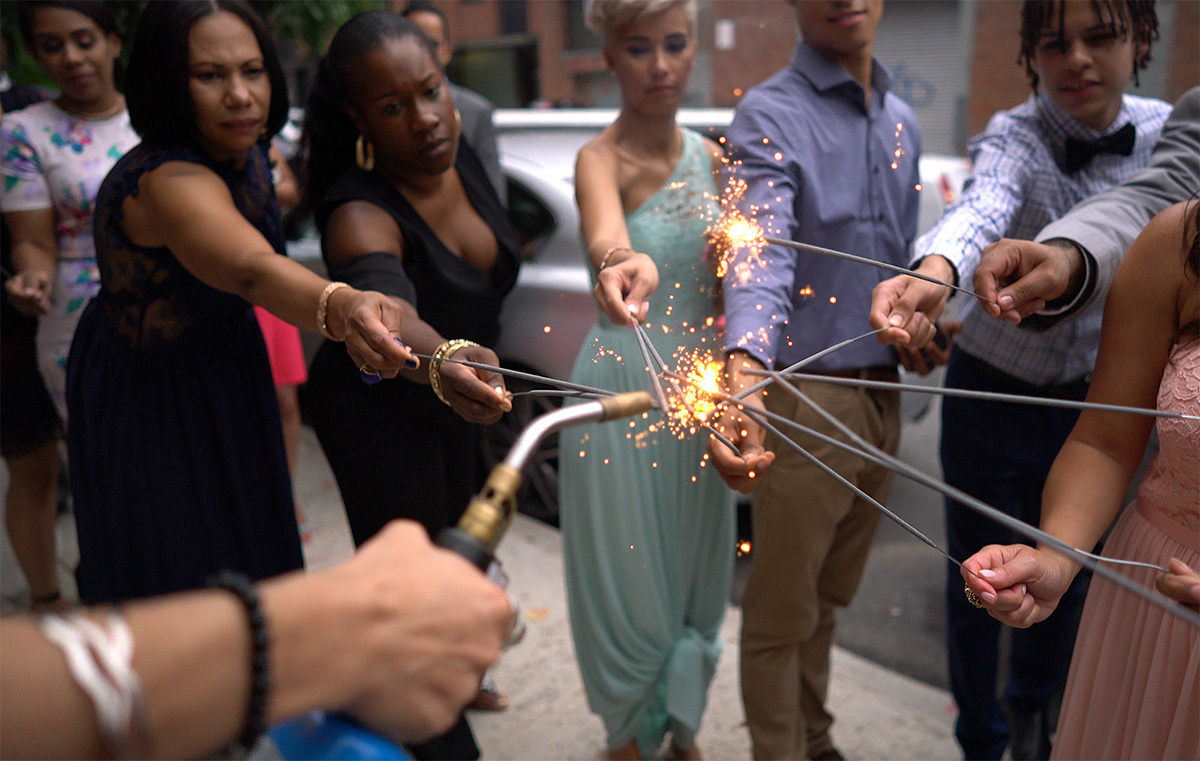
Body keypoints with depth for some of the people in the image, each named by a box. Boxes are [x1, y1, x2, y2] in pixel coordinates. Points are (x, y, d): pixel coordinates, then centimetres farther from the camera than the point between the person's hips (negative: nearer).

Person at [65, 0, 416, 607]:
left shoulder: (244, 151, -8)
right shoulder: (168, 181, -35)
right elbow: (250, 269, -59)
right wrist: (337, 305, -75)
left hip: (220, 374, 8)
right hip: (149, 399, -8)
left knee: (251, 560, 23)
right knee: (180, 568, 7)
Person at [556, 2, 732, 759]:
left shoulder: (712, 157, 4)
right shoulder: (601, 158, -14)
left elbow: (725, 279, 11)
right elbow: (605, 234, -38)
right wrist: (622, 262, -60)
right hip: (624, 388, -5)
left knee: (696, 568, 17)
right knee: (630, 574, 9)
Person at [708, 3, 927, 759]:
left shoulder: (904, 121, 11)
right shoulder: (770, 115, -12)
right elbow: (761, 253, -29)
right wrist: (743, 371, -44)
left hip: (884, 395, 7)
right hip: (807, 397, -7)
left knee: (830, 597, 22)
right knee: (782, 611, 6)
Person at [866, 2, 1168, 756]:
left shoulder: (1164, 133, -6)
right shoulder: (1015, 137, -20)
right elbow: (986, 205, -44)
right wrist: (934, 272, -66)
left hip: (1095, 398, 4)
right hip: (993, 393, -3)